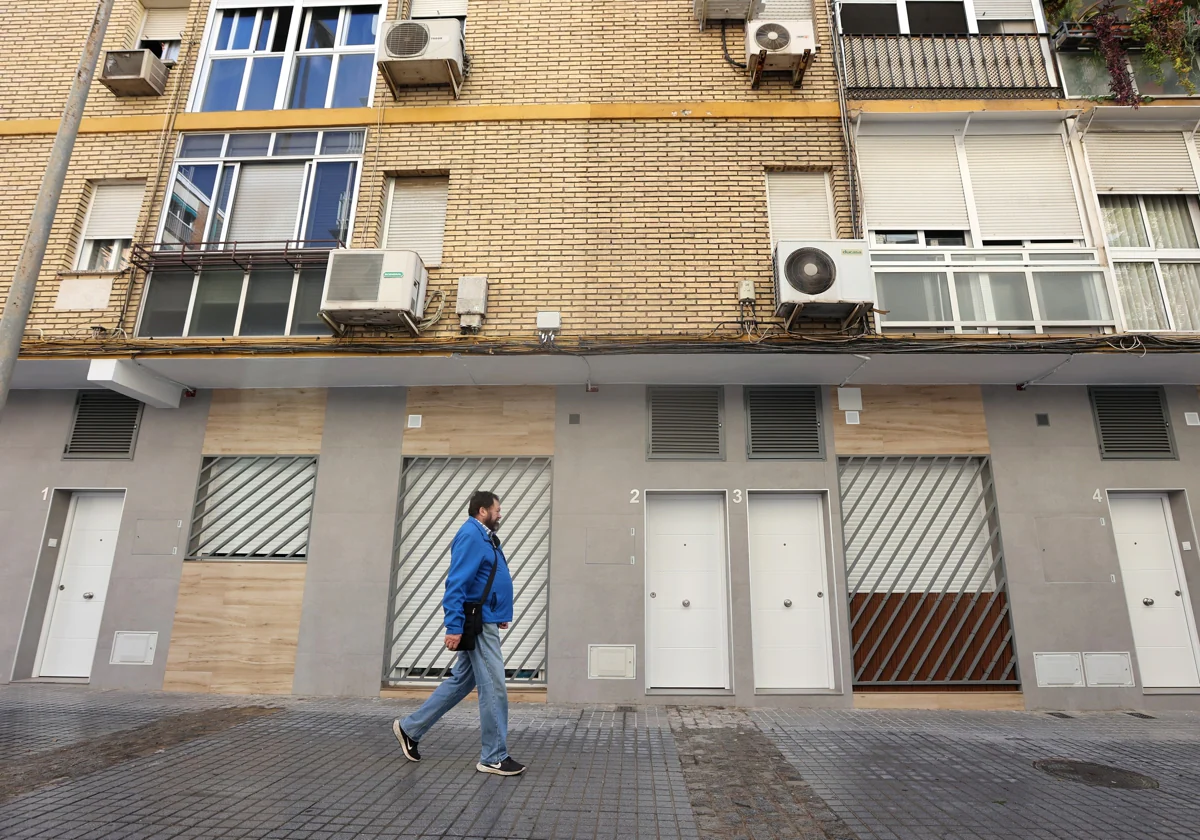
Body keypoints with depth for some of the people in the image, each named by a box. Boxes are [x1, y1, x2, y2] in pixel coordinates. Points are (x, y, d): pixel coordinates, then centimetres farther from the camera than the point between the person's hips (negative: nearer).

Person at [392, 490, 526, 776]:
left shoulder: (484, 537, 15)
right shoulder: (470, 535, -16)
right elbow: (456, 583, -22)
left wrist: (497, 615, 18)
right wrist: (454, 627, -25)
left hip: (484, 622, 10)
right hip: (478, 624, -10)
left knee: (460, 681, 17)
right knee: (493, 688, -3)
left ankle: (410, 728, 28)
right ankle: (494, 758, 8)